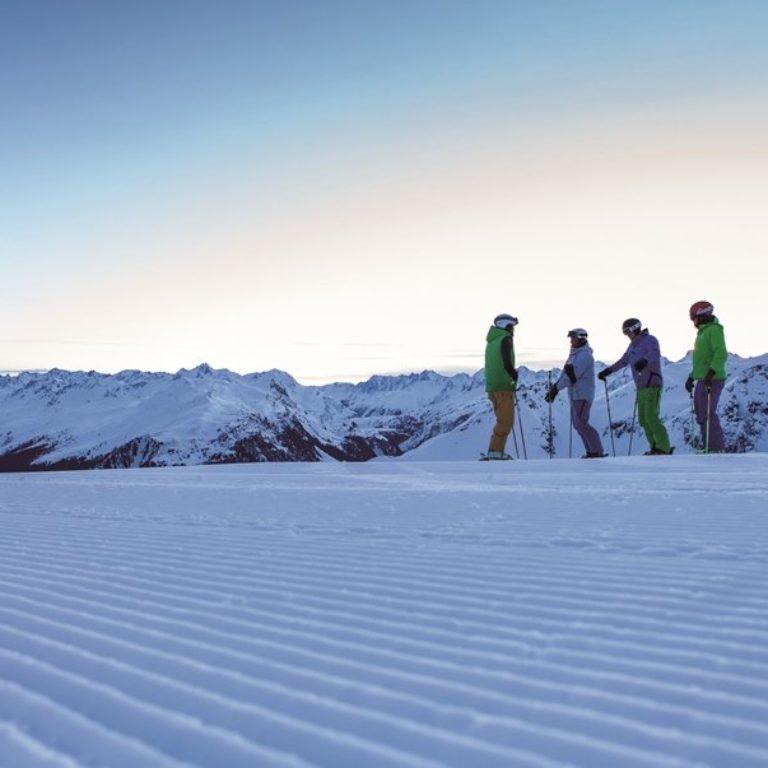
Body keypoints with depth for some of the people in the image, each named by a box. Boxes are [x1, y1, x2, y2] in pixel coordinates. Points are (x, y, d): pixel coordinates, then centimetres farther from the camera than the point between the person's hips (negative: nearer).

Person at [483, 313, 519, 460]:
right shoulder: (506, 339, -8)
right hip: (504, 386, -9)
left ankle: (498, 452, 13)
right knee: (506, 421, -6)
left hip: (492, 387, 9)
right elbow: (507, 363, -20)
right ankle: (495, 452, -10)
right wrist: (515, 375, -5)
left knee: (503, 421, 14)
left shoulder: (491, 341, 17)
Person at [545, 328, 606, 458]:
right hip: (575, 394, 10)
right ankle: (591, 450, 14)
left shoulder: (585, 355, -13)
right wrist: (554, 387, 4)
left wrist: (556, 388, -22)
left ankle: (597, 451, -9)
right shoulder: (574, 354, 17)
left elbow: (573, 375, -22)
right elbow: (565, 373, 15)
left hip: (583, 394, -10)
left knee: (581, 423, -14)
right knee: (577, 423, 9)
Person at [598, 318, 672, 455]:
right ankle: (655, 447, 12)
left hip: (652, 385, -9)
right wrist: (607, 371, 27)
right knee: (643, 419, 7)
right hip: (641, 387, 9)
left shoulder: (650, 340, -10)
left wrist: (644, 361, -50)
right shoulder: (633, 345, 15)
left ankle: (664, 448, -9)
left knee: (651, 417, -14)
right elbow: (623, 361, 27)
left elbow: (655, 355, -29)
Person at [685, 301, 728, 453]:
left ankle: (717, 449, -9)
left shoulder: (714, 330, -9)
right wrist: (692, 377, 28)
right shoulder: (703, 332, 20)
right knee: (701, 414, 12)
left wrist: (711, 372, -32)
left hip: (712, 380, -10)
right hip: (702, 380, 10)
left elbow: (721, 354, -21)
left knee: (707, 415, -12)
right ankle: (708, 447, 18)